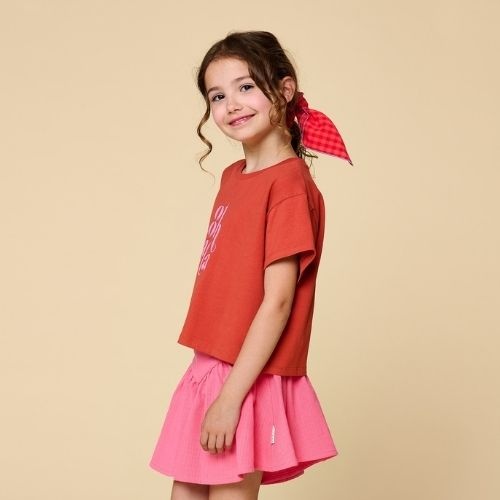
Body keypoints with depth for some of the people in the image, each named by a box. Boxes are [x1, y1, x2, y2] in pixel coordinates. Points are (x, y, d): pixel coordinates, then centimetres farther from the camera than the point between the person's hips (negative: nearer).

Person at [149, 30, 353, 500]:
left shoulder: (289, 184, -15)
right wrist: (212, 382, 9)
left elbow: (277, 301, -19)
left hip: (248, 382, -8)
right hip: (209, 371, 8)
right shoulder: (233, 177, 10)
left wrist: (231, 396, -20)